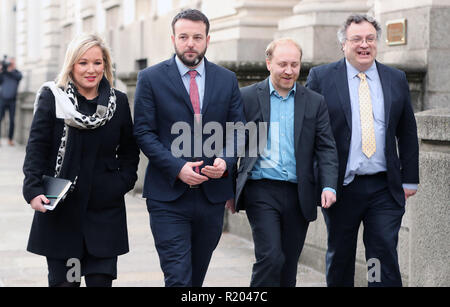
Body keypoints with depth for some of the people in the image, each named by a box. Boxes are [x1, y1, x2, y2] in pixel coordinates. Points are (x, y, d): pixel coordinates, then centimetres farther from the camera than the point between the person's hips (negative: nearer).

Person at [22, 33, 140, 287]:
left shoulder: (119, 101, 6)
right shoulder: (51, 98, 0)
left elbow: (129, 151, 13)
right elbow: (36, 149, -3)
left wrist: (123, 182, -2)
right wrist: (33, 190, -15)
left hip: (105, 209, 2)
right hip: (59, 209, -1)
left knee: (101, 279, -1)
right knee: (63, 280, 2)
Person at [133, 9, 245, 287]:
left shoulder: (227, 80, 8)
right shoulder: (151, 78, 0)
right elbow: (144, 132, -4)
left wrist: (226, 162, -11)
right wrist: (177, 167, -16)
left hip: (212, 196, 4)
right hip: (168, 194, -3)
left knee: (197, 275, 15)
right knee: (178, 277, -8)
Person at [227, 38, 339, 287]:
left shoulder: (315, 102, 8)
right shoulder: (247, 97, 2)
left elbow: (326, 148, 4)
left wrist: (329, 186, -11)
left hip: (298, 194, 3)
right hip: (261, 191, -3)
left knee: (288, 267, 8)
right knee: (270, 258, -15)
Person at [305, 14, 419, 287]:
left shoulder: (397, 79, 9)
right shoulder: (321, 77, 0)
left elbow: (407, 133, 12)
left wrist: (410, 179, 7)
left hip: (385, 188, 1)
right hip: (341, 187, -1)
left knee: (385, 254, -2)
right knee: (339, 257, 9)